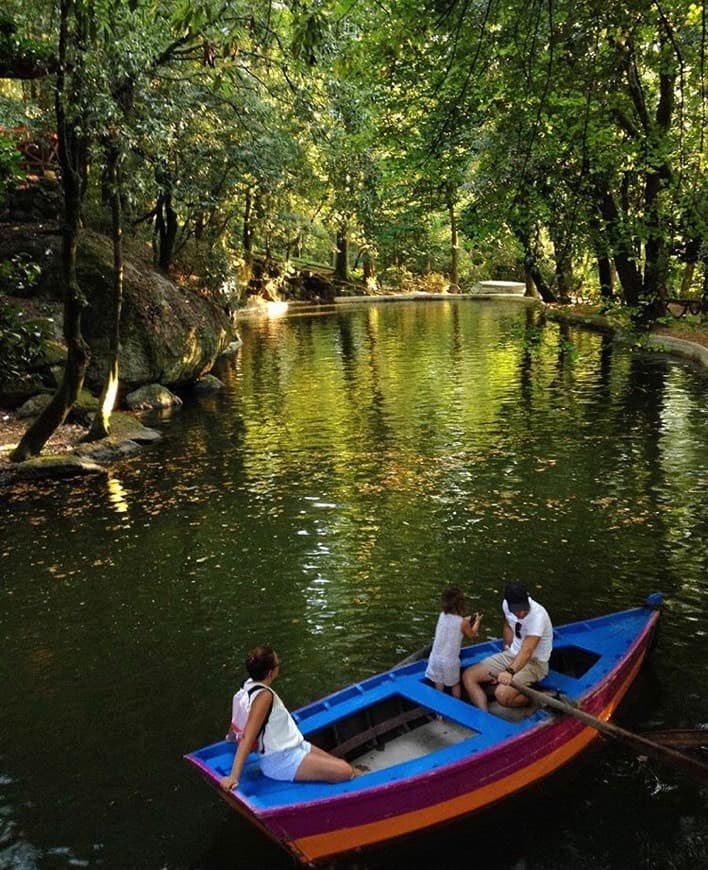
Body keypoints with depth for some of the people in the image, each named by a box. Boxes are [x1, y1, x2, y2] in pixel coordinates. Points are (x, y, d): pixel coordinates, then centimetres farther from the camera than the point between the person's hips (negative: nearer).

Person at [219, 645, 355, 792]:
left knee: (341, 765, 8)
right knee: (346, 772, -15)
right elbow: (247, 738, -32)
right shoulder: (264, 696, -26)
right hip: (281, 762, -10)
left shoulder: (250, 684, -1)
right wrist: (233, 777, -36)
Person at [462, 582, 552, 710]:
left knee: (502, 695, -30)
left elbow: (526, 651, -40)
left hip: (534, 662, -7)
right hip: (512, 655, 7)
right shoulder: (507, 605, -9)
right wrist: (507, 649, 5)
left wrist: (510, 672, -54)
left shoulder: (538, 615, -30)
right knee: (468, 676, -6)